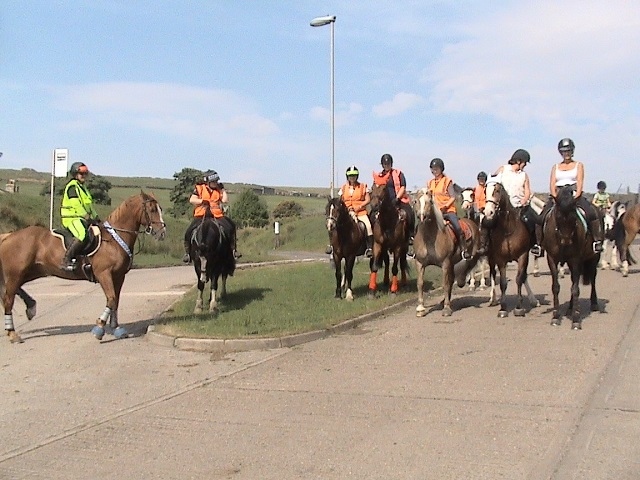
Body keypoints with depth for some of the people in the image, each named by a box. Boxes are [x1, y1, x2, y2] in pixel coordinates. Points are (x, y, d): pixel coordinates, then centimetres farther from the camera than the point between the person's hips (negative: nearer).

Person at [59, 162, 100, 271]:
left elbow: (89, 205, 25)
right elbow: (76, 205, -16)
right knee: (82, 235, -33)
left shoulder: (83, 187, 23)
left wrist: (95, 217, 13)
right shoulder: (72, 186, -7)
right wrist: (88, 217, -18)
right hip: (71, 218, -10)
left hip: (82, 218, 10)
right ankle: (66, 261, -31)